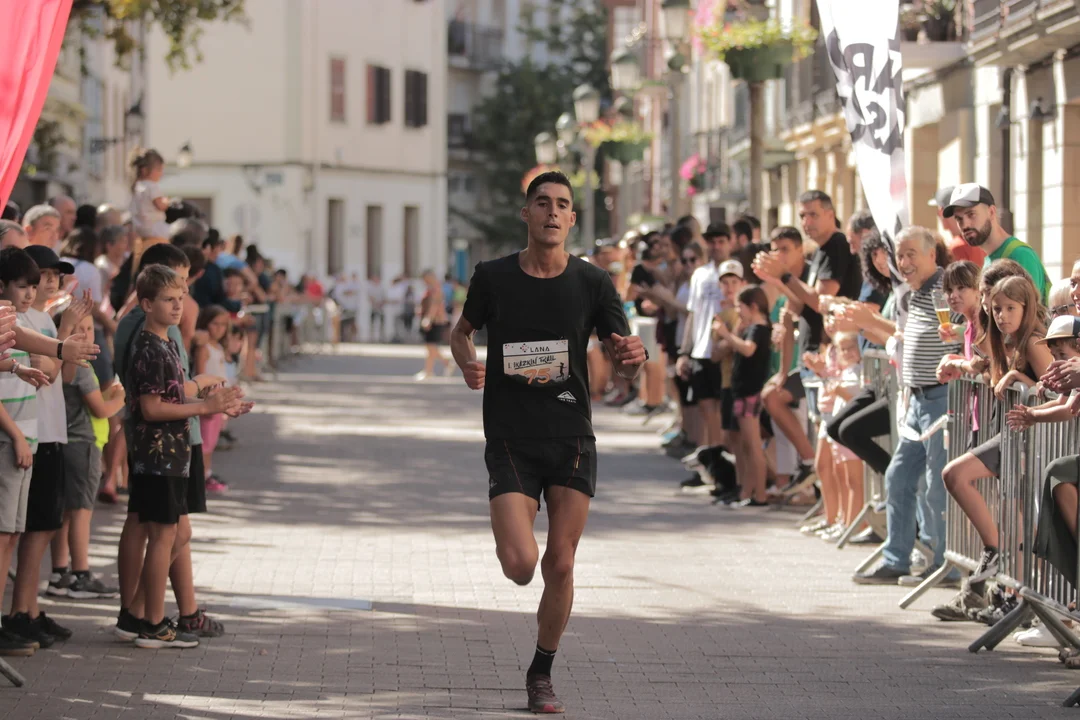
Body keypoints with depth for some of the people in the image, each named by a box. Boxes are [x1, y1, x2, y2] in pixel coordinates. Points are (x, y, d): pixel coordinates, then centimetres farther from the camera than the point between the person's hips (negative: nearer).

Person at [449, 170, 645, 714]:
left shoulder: (592, 283, 0)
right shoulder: (493, 277, -1)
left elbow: (621, 361, 4)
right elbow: (463, 330, 17)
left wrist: (633, 357, -20)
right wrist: (468, 364, -5)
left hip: (572, 441, 1)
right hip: (510, 440, -1)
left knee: (559, 565, 1)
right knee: (520, 565, -15)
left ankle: (542, 674, 22)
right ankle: (514, 536, 25)